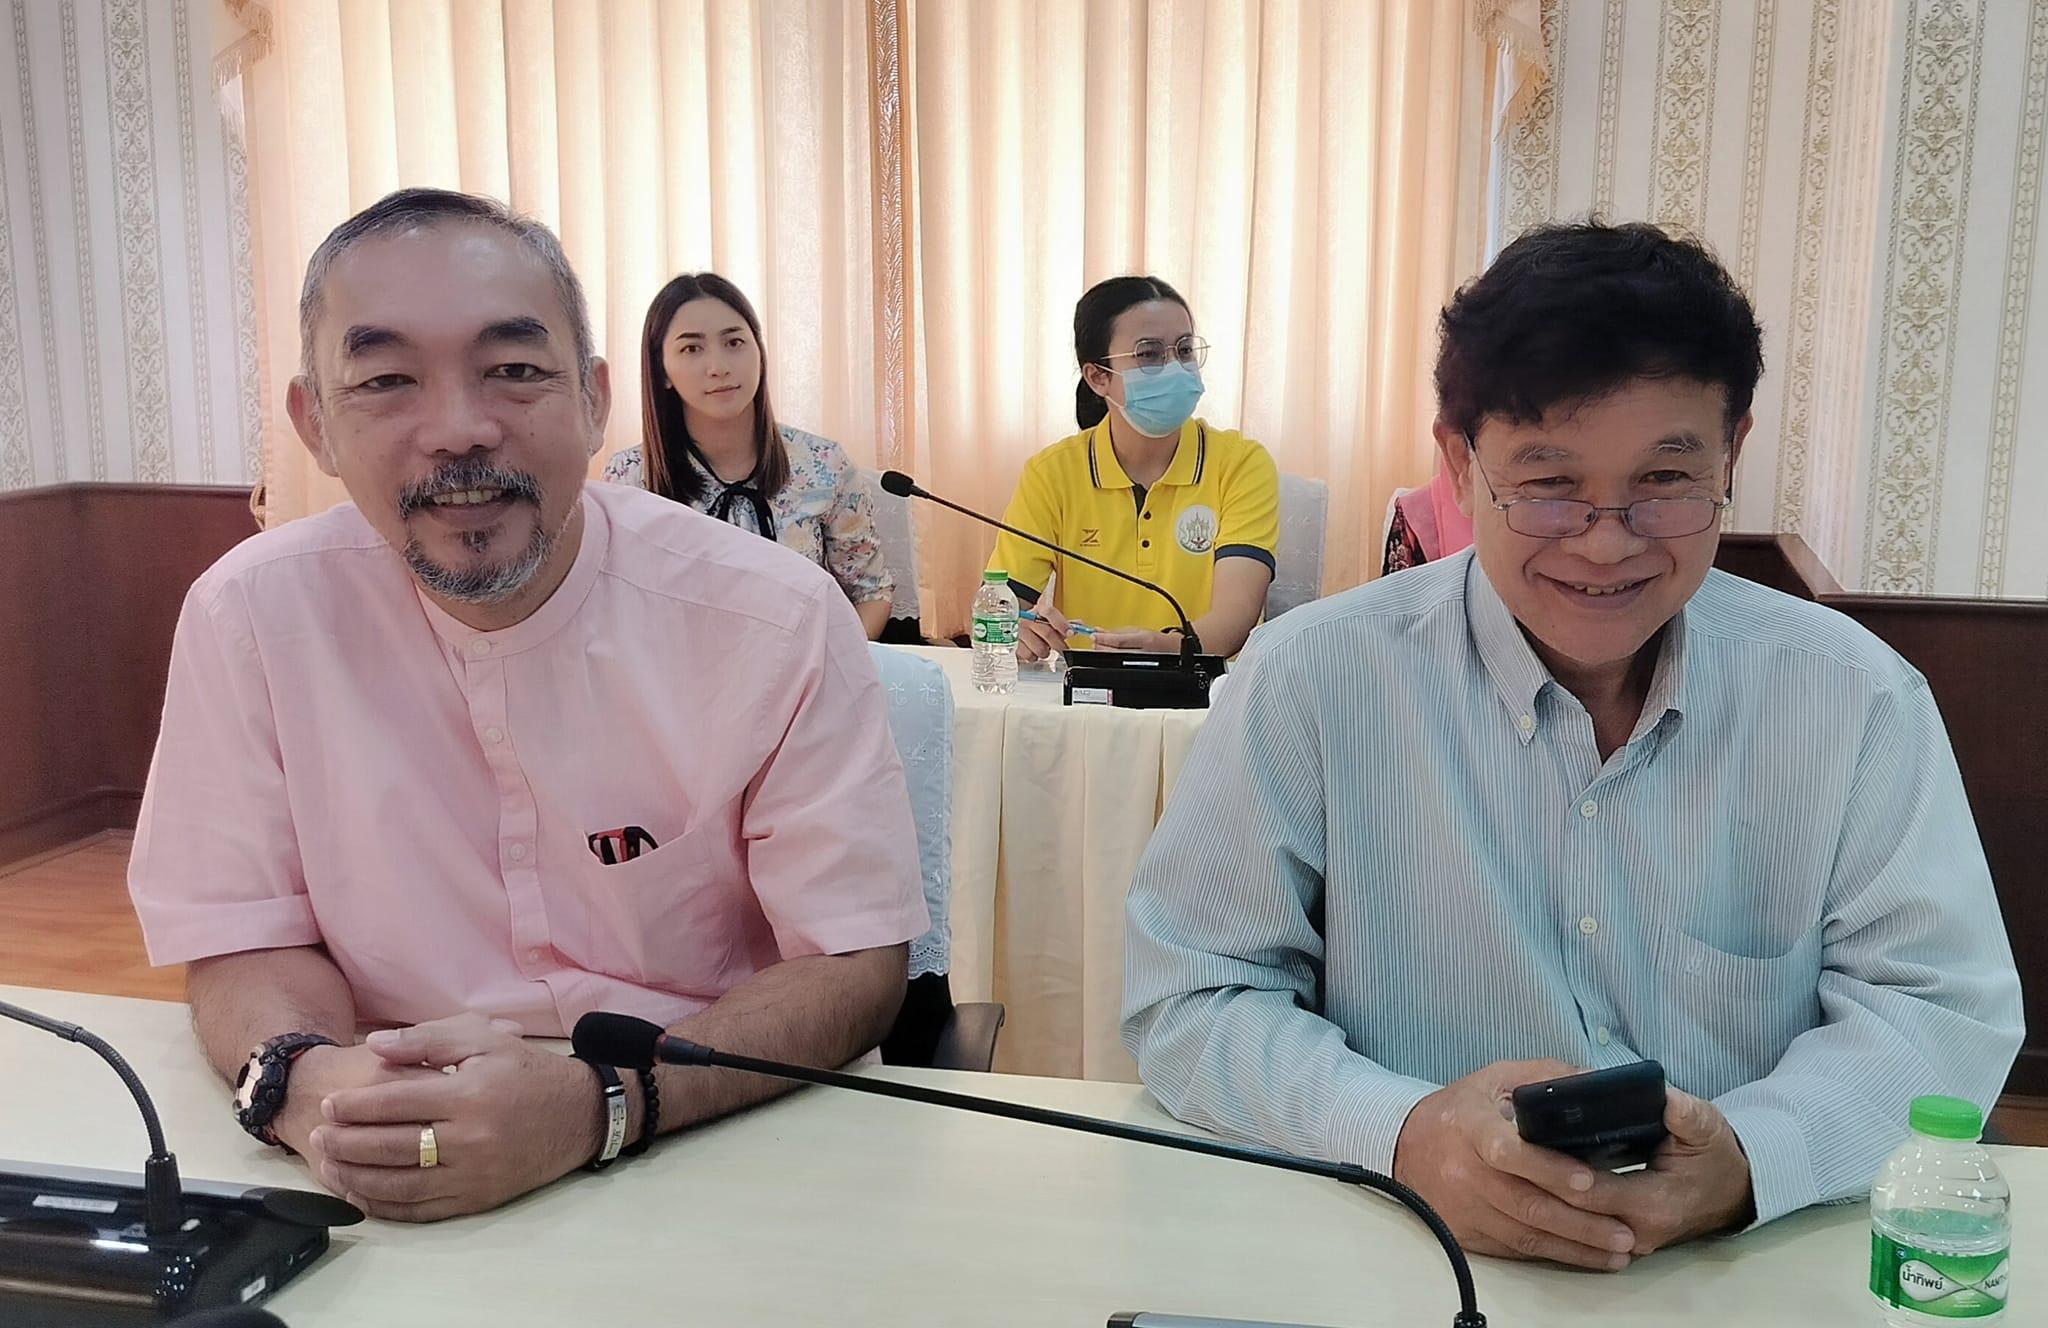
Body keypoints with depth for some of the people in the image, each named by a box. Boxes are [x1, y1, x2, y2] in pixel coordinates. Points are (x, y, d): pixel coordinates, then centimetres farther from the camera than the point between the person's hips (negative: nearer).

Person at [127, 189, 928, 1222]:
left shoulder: (778, 622, -12)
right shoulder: (249, 616, -7)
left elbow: (853, 967, -10)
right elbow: (247, 942, 1)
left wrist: (598, 1102, -27)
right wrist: (301, 1081, -22)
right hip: (384, 1212, 2)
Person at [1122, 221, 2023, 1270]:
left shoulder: (1857, 699, -1)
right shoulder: (1312, 680, -8)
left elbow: (1949, 1007, -1)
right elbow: (1188, 997, -6)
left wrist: (1749, 1158, -21)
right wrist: (1404, 1133, -24)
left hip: (1755, 1273, 2)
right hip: (1393, 1277, -1)